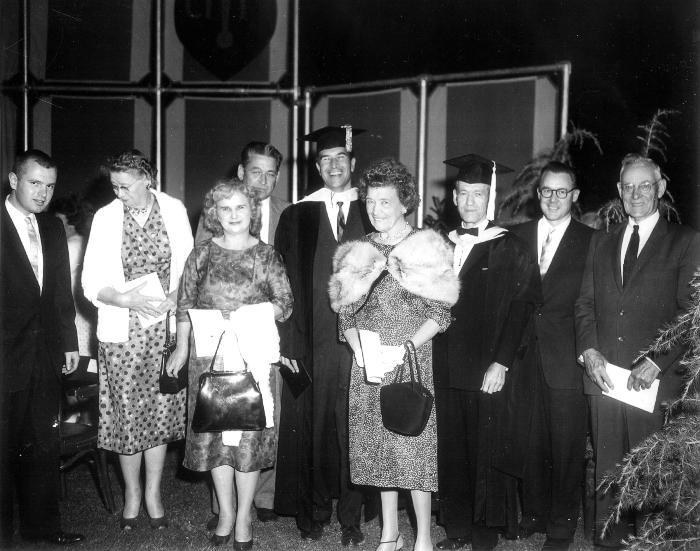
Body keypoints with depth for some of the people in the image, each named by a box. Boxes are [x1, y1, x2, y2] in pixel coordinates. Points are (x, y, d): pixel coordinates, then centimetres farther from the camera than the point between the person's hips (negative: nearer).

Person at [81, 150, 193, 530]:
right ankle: (132, 493, 24)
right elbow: (91, 283, -4)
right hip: (122, 332, -1)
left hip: (165, 328, 1)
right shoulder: (105, 217, -3)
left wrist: (175, 296, -12)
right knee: (127, 413, 4)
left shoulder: (174, 210, 1)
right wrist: (128, 300, -20)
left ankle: (153, 494, 23)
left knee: (160, 410, 7)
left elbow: (188, 267, 7)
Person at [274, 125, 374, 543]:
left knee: (353, 428, 4)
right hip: (312, 342, 0)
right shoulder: (296, 217, 5)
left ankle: (352, 515, 17)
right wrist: (287, 343, -5)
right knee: (312, 425, 6)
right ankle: (315, 510, 21)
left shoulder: (372, 215, 6)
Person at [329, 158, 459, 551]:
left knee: (414, 445, -3)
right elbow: (346, 310, 12)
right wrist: (358, 349, -4)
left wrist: (405, 350, -15)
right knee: (378, 447, 9)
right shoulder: (360, 251, 10)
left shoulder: (425, 247, -2)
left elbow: (440, 312, -6)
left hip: (412, 362, -4)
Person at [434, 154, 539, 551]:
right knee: (451, 452, 9)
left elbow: (521, 309, -10)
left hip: (490, 372, -5)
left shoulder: (511, 250, -4)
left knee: (486, 454, 2)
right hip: (447, 369, 5)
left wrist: (501, 363, -17)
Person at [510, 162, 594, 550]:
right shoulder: (516, 237, 9)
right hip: (525, 358, 3)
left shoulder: (591, 242, 1)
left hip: (567, 359, -2)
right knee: (530, 441, 11)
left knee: (566, 445, 5)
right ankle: (533, 514, 27)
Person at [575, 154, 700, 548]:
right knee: (607, 472, 8)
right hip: (603, 376, 4)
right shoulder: (602, 242, 16)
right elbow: (585, 304, 14)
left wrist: (657, 363, -12)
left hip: (655, 381, -3)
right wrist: (589, 351, -2)